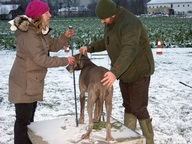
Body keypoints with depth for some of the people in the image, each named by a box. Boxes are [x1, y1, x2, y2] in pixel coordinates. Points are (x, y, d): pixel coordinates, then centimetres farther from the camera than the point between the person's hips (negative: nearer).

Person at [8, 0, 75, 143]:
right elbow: (42, 59, -29)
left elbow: (53, 46, 12)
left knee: (30, 116, 22)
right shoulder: (28, 35, -25)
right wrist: (65, 61, -21)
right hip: (24, 83, -10)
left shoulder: (40, 31, 7)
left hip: (32, 81, 10)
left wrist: (65, 37, -7)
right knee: (23, 118, -1)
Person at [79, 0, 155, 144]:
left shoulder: (129, 23, -28)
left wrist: (115, 72, -53)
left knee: (139, 109, -3)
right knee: (128, 106, 16)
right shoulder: (110, 23, 3)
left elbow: (130, 50, -41)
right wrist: (90, 47, 0)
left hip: (139, 72, -9)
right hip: (124, 72, 9)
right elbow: (106, 42, 17)